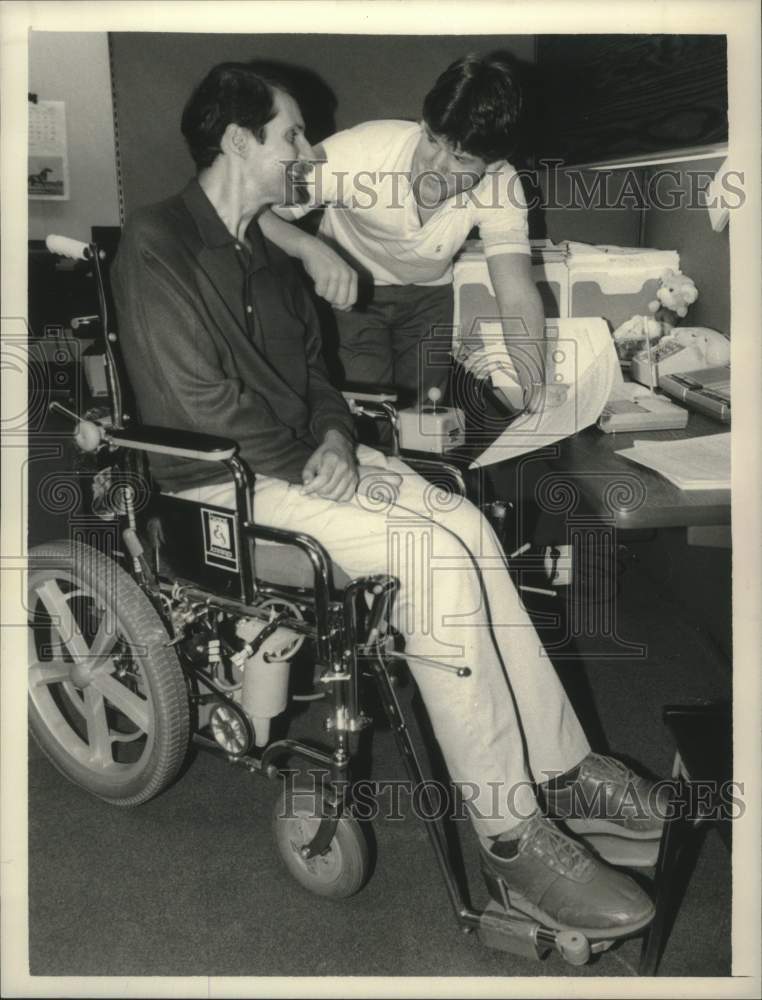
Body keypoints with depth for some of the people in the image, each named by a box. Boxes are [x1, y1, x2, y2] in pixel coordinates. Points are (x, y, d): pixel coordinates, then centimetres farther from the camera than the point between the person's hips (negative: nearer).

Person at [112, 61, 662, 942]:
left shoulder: (264, 246, 16)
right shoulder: (157, 244, -11)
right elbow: (199, 396, -19)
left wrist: (333, 436, -3)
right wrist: (304, 465, -14)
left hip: (301, 450, 8)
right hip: (223, 477, -8)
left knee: (466, 525, -14)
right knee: (434, 554, -25)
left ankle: (558, 769, -6)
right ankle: (510, 841, -18)